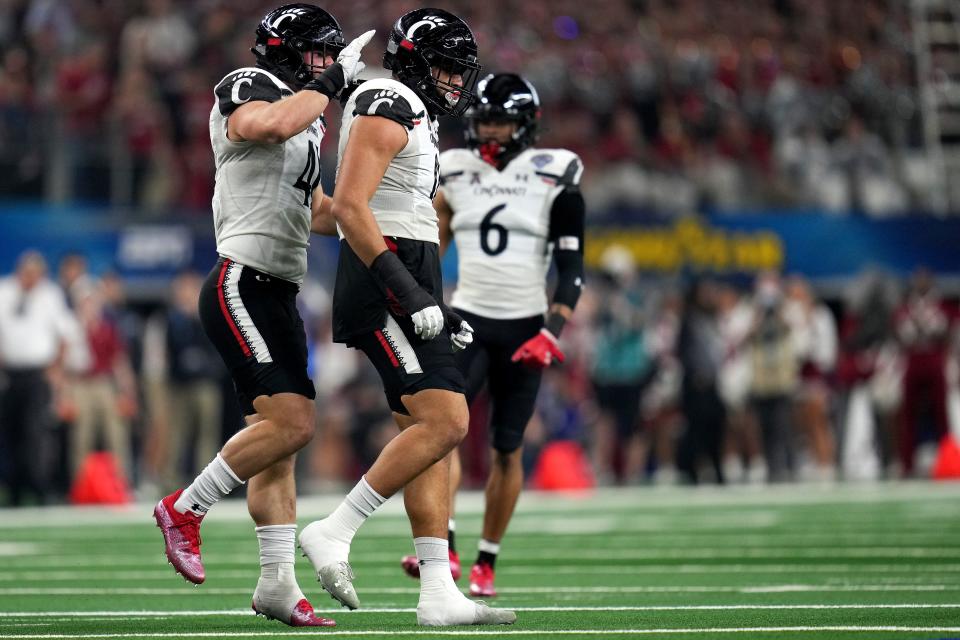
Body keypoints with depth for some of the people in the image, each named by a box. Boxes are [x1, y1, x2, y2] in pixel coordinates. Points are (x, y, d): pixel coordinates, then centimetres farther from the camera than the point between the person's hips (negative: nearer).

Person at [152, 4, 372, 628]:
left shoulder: (306, 118, 22)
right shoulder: (247, 90, -6)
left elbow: (317, 212, 32)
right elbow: (272, 125, -31)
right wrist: (334, 80, -21)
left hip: (277, 294, 10)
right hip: (242, 286, -10)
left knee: (278, 444, 6)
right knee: (291, 421, -18)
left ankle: (278, 582, 7)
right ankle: (184, 509, -4)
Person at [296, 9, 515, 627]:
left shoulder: (415, 119, 23)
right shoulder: (388, 106, -9)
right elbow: (349, 206, -20)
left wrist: (436, 309, 23)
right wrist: (407, 290, -23)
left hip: (407, 284, 10)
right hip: (385, 280, -10)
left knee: (428, 433, 6)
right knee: (445, 421, -17)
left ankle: (439, 592, 4)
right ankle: (334, 532, -12)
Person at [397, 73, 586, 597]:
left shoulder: (553, 178, -3)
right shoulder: (457, 173, 6)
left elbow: (572, 268, -3)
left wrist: (552, 333, -15)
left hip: (523, 328, -1)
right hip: (467, 321, 1)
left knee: (507, 451, 4)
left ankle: (486, 563, 15)